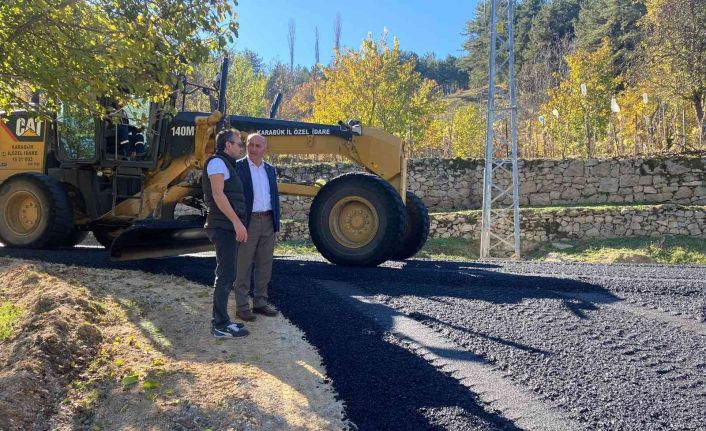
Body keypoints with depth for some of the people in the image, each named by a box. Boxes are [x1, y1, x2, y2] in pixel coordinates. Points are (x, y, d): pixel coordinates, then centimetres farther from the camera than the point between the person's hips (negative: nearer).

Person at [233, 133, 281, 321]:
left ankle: (260, 302, 21)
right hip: (248, 222, -6)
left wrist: (276, 223, 11)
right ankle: (242, 306, 9)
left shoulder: (270, 169, 12)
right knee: (244, 266, 1)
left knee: (265, 265, 11)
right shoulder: (237, 167, -6)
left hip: (268, 222, 6)